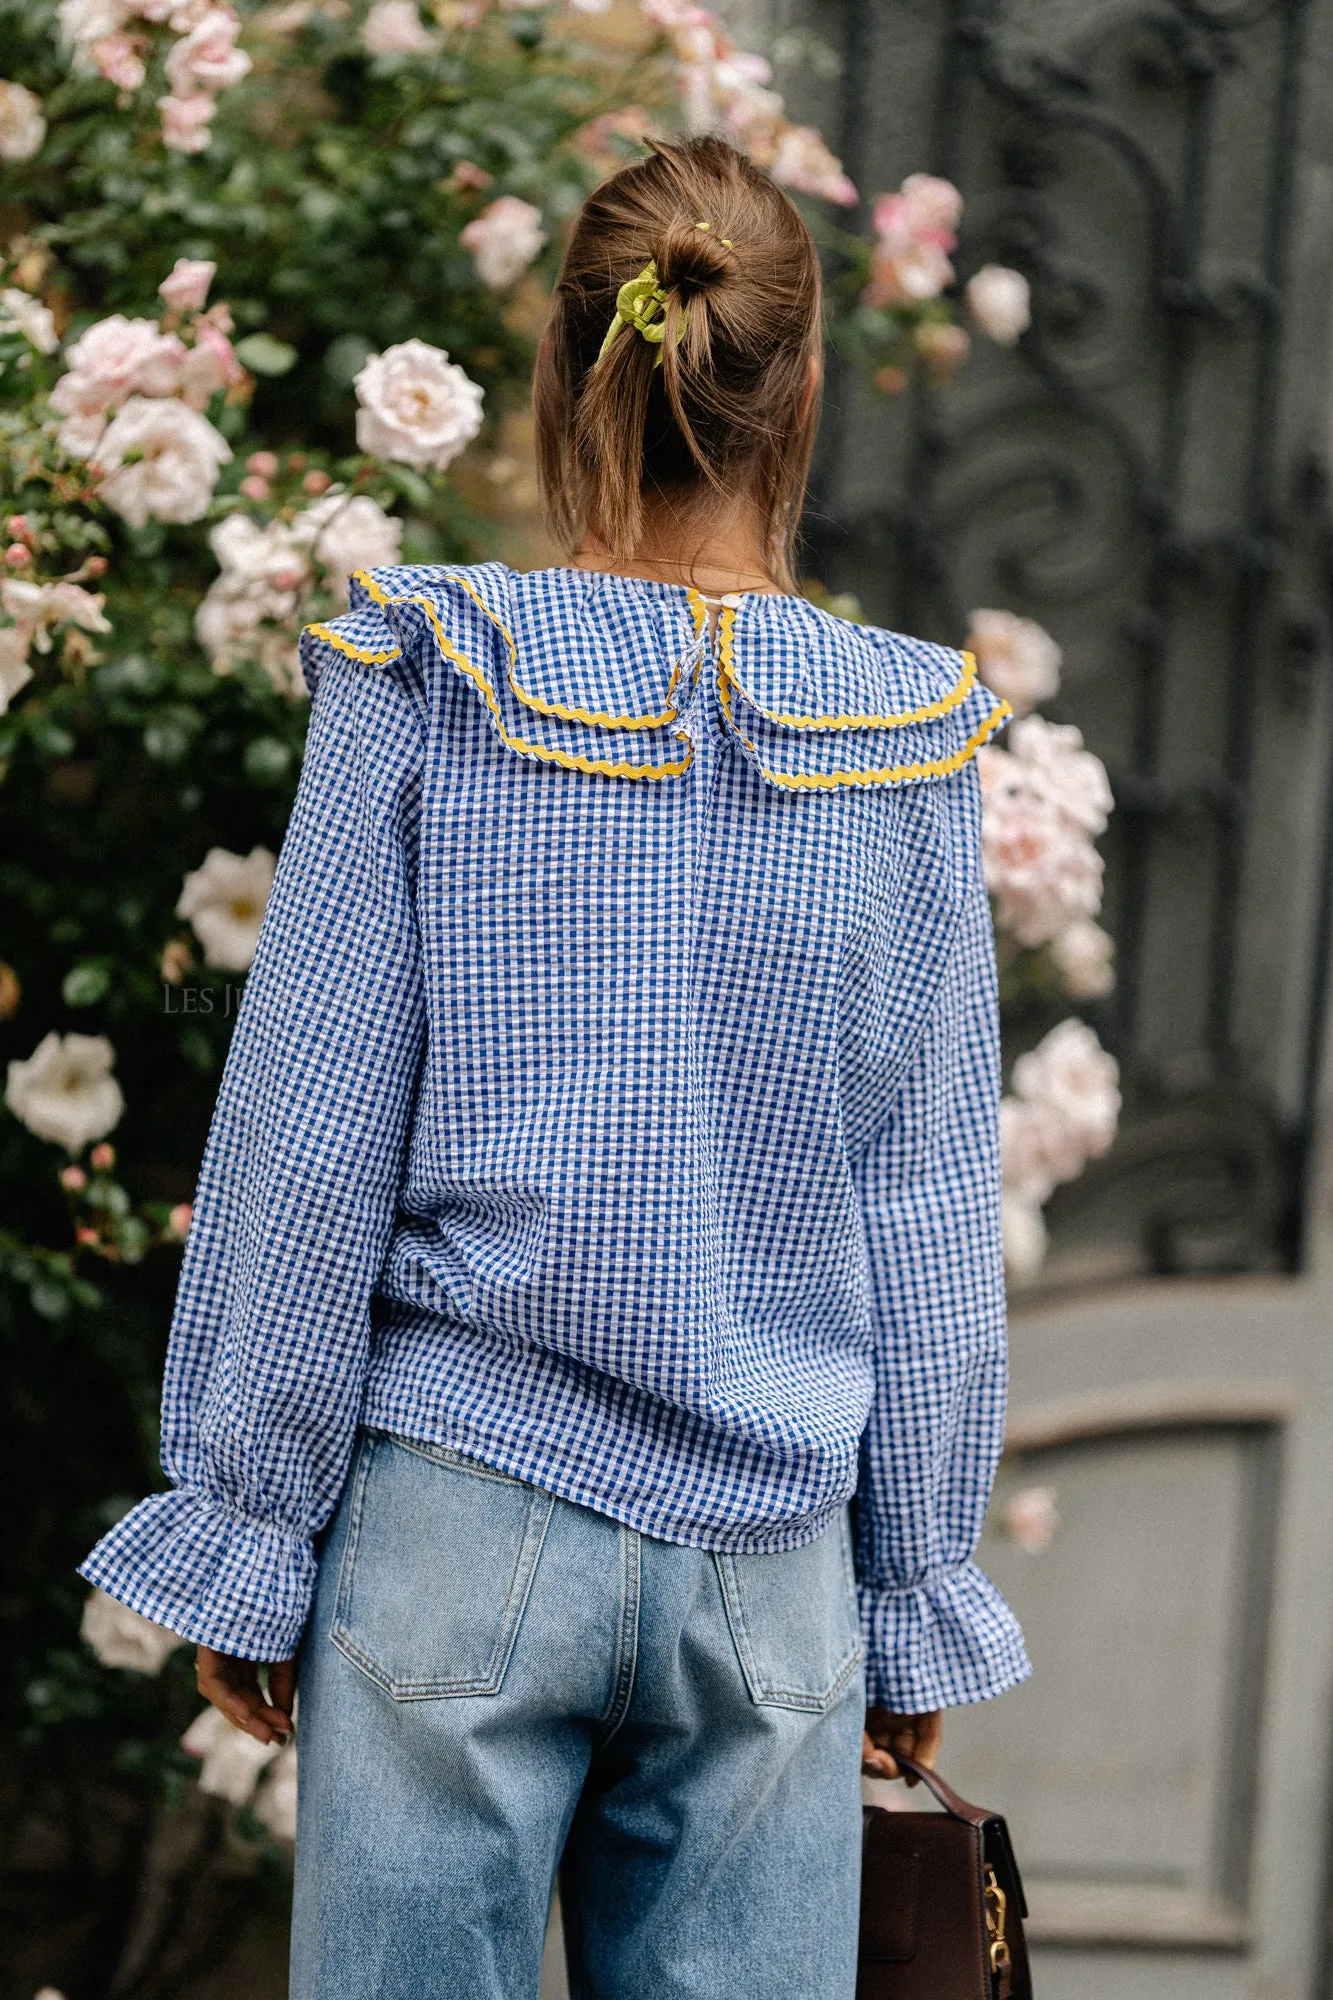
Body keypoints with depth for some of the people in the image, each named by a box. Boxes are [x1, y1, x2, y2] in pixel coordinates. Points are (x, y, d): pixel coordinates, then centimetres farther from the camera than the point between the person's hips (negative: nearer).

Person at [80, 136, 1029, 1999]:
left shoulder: (425, 692, -6)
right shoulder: (902, 748, -1)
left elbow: (308, 1152, -4)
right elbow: (931, 1216, 3)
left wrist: (248, 1533, 4)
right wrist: (919, 1600, 12)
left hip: (458, 1531, -1)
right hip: (768, 1566, 1)